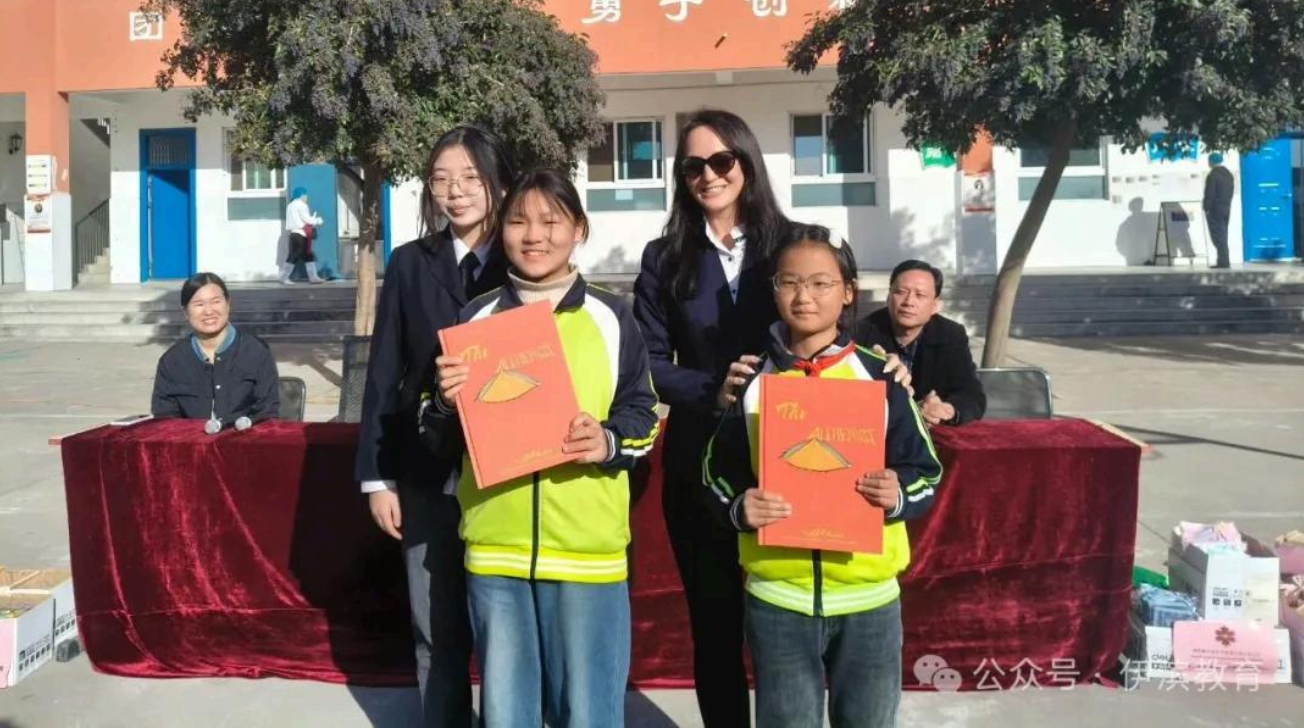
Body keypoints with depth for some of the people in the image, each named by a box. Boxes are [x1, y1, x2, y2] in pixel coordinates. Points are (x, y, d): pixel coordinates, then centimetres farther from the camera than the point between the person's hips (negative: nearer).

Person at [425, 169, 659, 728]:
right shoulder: (475, 319, 7)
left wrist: (609, 443, -15)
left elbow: (644, 415, 6)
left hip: (587, 549, -2)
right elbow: (441, 439, 10)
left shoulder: (611, 319, 2)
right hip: (495, 547, 2)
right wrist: (448, 403, -11)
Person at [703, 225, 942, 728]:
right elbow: (717, 472, 6)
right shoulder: (751, 380, 0)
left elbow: (925, 470, 3)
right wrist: (738, 507, -14)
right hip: (777, 596, 0)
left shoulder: (879, 377, -1)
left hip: (868, 594, 0)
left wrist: (899, 494, -18)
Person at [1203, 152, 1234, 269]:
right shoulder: (1229, 174, 13)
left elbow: (1209, 194, -17)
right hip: (1226, 209, 8)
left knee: (1218, 236, -6)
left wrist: (1207, 208, -10)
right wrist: (1226, 204, 18)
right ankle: (1224, 261, 14)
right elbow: (1231, 192, 15)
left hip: (1215, 210, -8)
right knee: (1222, 236, 13)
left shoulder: (1212, 175, -15)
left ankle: (1224, 261, -9)